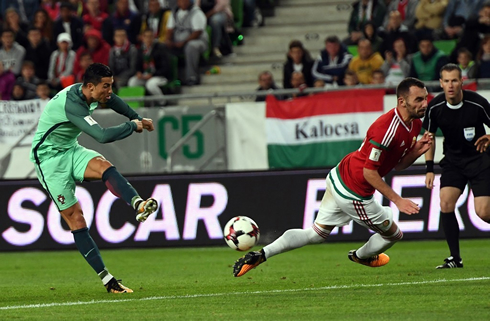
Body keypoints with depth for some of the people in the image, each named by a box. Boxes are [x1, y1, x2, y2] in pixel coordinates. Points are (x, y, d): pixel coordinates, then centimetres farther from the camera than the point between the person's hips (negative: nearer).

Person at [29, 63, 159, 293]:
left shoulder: (88, 93, -1)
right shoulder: (71, 104, -30)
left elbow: (112, 101, 25)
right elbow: (103, 136, -38)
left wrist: (137, 118, 32)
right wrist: (133, 126, -23)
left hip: (70, 150, 7)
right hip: (50, 159, -7)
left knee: (104, 166, -26)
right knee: (75, 218, -11)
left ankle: (138, 204, -52)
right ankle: (106, 279, -12)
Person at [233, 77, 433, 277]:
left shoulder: (414, 124, 1)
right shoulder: (387, 130, -29)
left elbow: (398, 165, 11)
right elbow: (369, 172, -24)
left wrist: (416, 151, -8)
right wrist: (397, 200, -23)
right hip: (354, 192, -9)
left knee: (316, 234, 17)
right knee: (393, 235, 13)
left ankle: (259, 255, 13)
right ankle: (361, 256, 43)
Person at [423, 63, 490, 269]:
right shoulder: (435, 107, -10)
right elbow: (429, 137, 5)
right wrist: (429, 169, -2)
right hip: (452, 160, 3)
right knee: (445, 203, -16)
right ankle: (455, 258, -7)